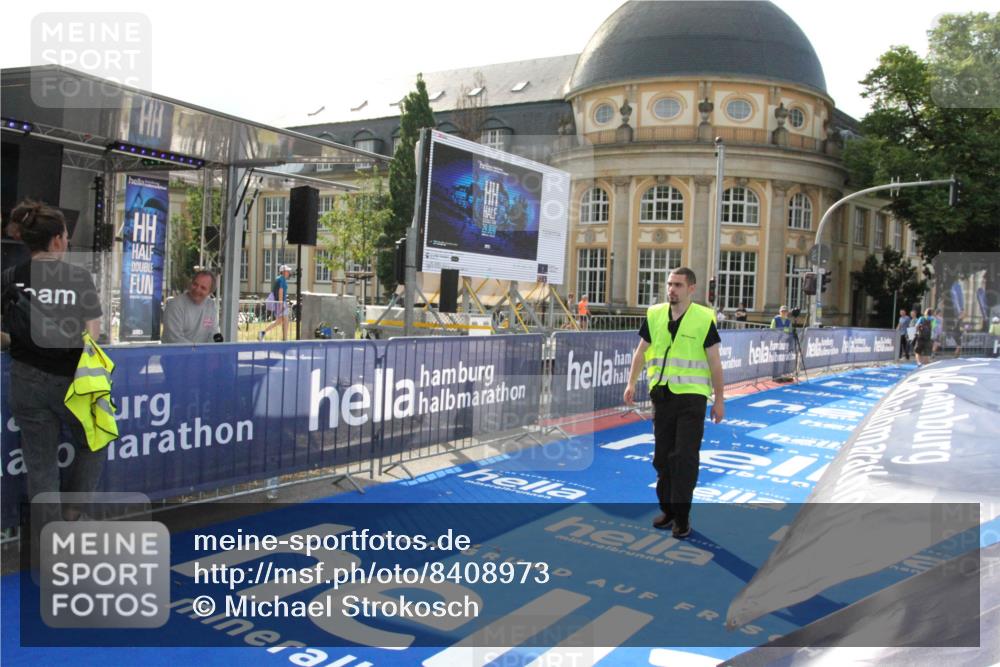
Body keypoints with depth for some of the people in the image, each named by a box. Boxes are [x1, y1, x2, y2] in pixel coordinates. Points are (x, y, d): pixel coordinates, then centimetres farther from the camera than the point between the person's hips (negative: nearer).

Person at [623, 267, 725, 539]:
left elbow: (714, 362, -3)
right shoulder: (654, 315, 3)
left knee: (685, 458, -6)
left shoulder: (704, 318, -7)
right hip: (662, 394, 4)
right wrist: (631, 382, 3)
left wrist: (719, 400, -2)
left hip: (692, 396, -4)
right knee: (662, 456, 10)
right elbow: (641, 350, 12)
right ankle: (667, 509, 24)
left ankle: (682, 517, 6)